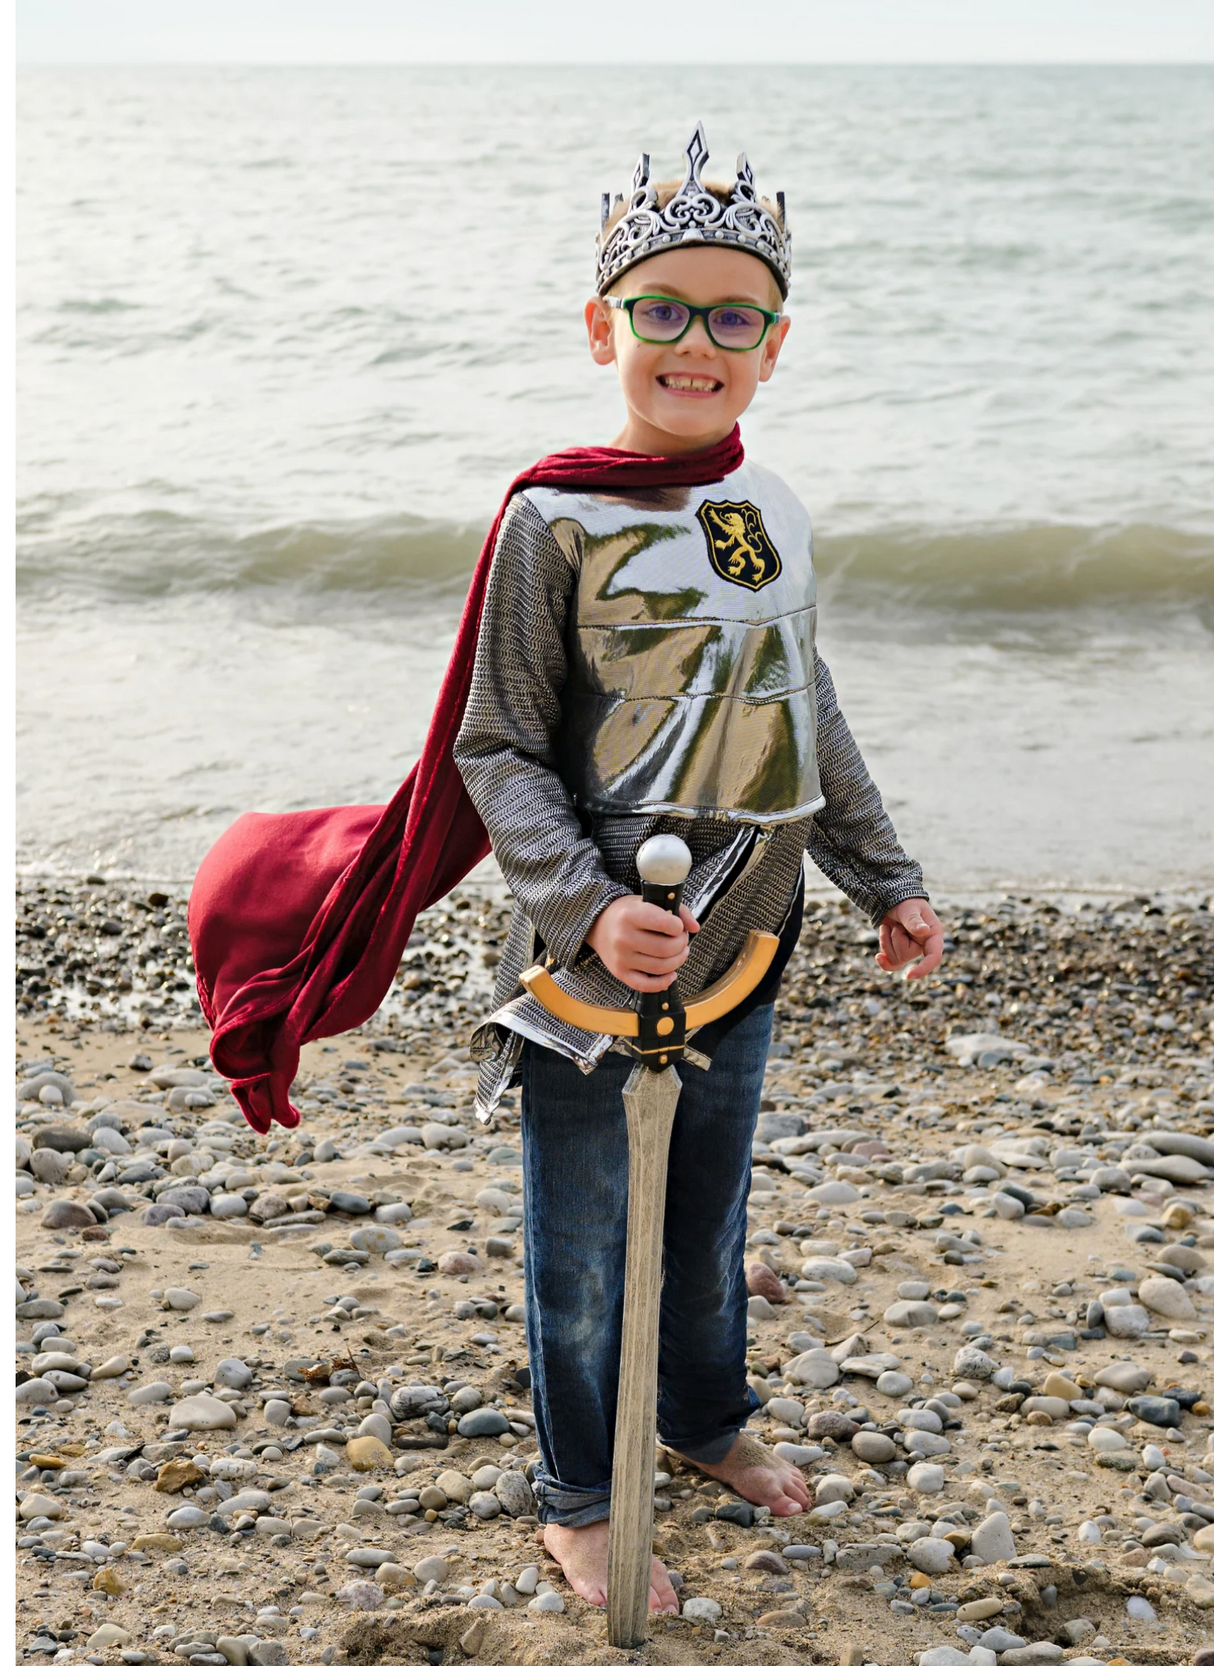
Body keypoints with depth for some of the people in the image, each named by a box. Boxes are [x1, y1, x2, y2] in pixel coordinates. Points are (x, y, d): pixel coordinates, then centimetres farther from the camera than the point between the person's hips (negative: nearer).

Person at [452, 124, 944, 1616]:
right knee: (585, 1257, 10)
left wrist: (884, 879, 18)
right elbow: (499, 752, -13)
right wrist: (590, 907, -25)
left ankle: (705, 1419, 48)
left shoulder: (772, 518, 4)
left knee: (709, 1219, 24)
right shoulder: (558, 522, -15)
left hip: (741, 951, 6)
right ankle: (577, 1501, 30)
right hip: (593, 969, -5)